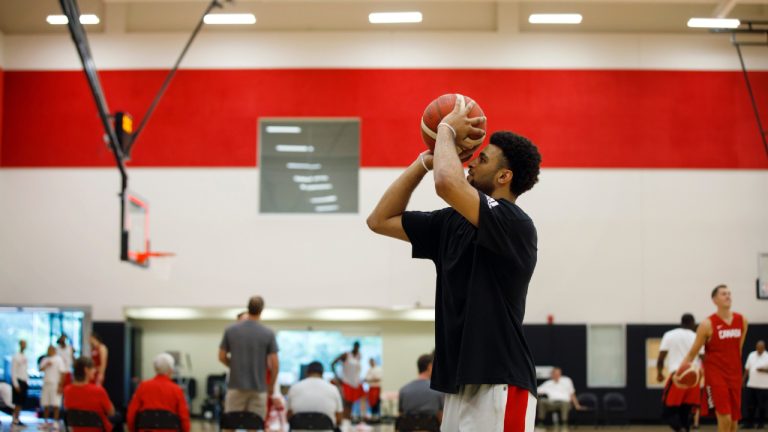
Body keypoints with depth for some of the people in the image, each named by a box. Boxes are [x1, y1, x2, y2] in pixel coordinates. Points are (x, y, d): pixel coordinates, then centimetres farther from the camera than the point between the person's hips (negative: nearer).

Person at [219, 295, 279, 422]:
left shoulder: (231, 330, -1)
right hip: (258, 389, -1)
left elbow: (222, 357, 5)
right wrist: (271, 385, 10)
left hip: (236, 387, 1)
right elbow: (274, 364, -5)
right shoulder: (268, 334, -5)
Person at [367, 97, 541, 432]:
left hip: (499, 387, -9)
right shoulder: (451, 222, 13)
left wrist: (447, 130, -9)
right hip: (457, 387, 9)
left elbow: (448, 184, -28)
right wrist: (426, 160, 9)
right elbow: (380, 221, 15)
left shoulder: (515, 225, -12)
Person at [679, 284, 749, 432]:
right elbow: (694, 351, -4)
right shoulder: (708, 324, -8)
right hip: (715, 376, -5)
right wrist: (683, 366, -19)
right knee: (725, 419, -15)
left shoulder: (742, 321, 6)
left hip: (734, 376, 5)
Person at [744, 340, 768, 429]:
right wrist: (743, 380, 13)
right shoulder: (751, 355, 11)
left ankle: (761, 423, 8)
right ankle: (749, 422, 11)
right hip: (751, 385, 4)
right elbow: (747, 369, 16)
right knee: (750, 405, 4)